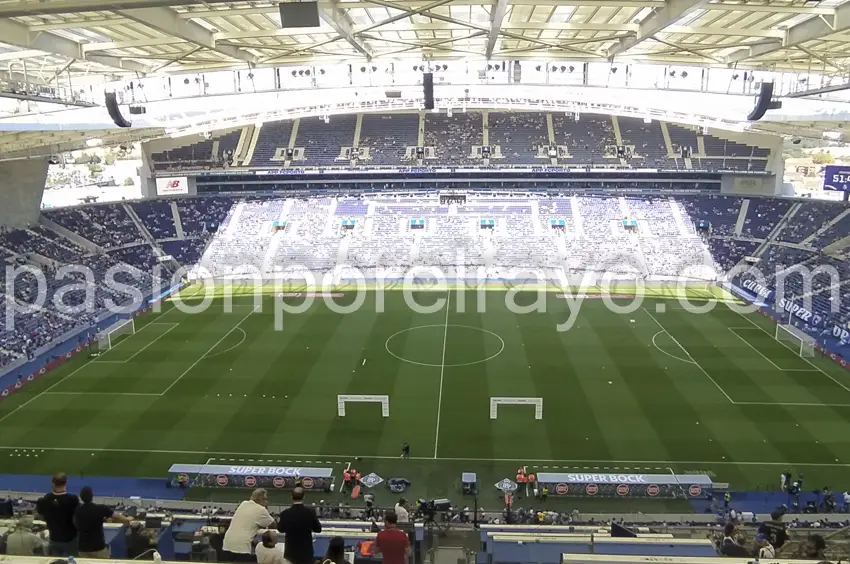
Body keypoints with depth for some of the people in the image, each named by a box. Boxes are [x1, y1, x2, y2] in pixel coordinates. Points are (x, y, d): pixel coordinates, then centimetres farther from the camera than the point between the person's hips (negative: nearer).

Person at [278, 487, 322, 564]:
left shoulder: (285, 513, -15)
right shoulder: (310, 512, -16)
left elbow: (281, 529, 4)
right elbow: (318, 529, -3)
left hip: (290, 551, 0)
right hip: (306, 551, 0)